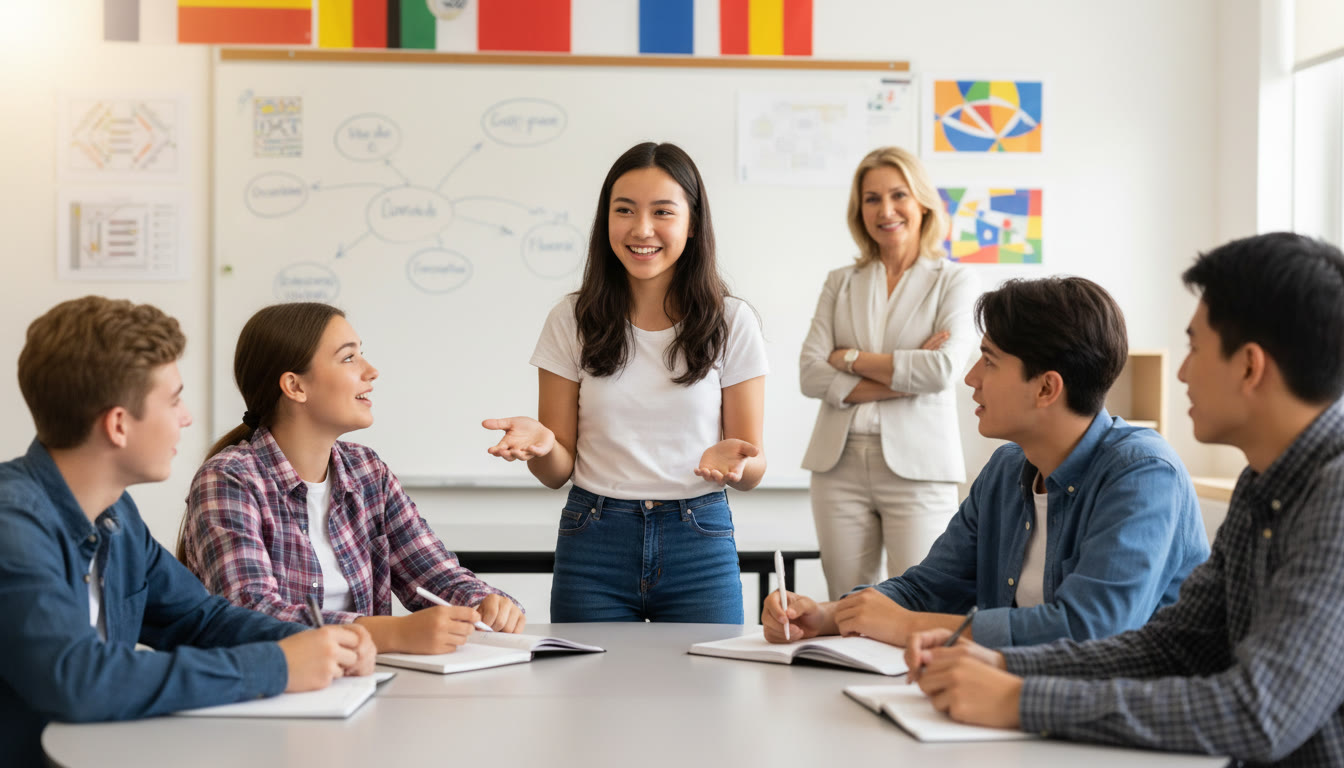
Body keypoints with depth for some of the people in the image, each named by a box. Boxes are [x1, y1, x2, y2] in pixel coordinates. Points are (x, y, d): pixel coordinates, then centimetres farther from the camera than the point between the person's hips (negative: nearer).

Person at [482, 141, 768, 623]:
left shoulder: (732, 323, 0)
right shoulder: (573, 320, 2)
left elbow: (753, 472, 1)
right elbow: (557, 471, 3)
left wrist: (735, 459, -22)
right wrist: (540, 443, -19)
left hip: (699, 544, 0)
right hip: (594, 544, 0)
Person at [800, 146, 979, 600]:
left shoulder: (954, 282, 4)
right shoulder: (841, 283, 13)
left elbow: (944, 368, -13)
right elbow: (810, 374, 0)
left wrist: (852, 359, -4)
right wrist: (903, 379, -9)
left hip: (917, 466, -3)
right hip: (840, 464, 3)